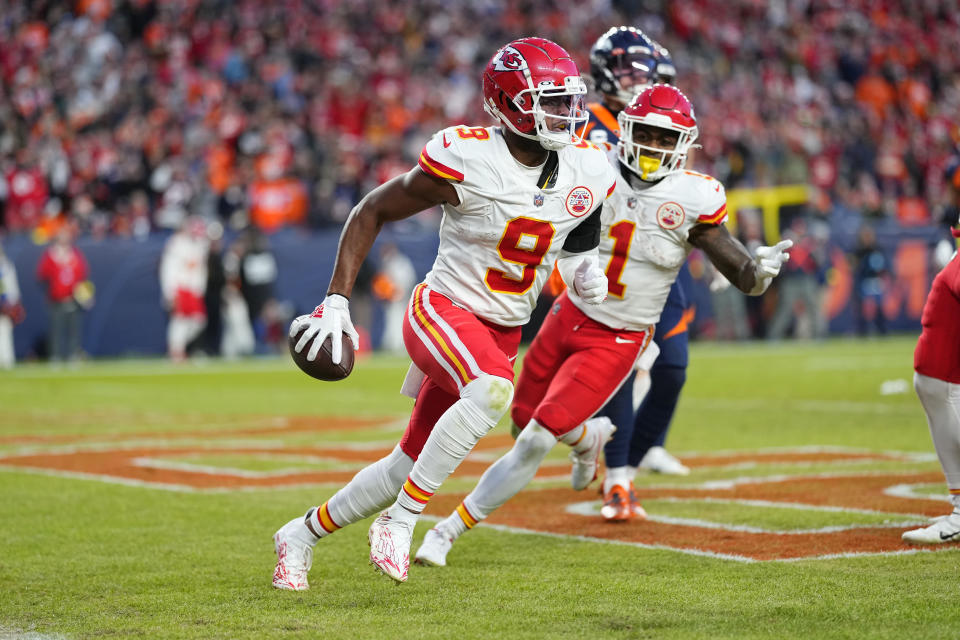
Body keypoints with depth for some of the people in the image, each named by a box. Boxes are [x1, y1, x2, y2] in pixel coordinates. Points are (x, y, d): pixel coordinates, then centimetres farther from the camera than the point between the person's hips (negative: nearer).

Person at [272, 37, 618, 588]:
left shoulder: (589, 172, -4)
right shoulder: (467, 161, -19)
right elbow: (372, 212, -6)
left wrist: (584, 267, -5)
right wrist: (337, 300, -10)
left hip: (503, 331, 6)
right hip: (443, 310, -6)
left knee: (408, 467, 9)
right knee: (494, 391, -37)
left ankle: (303, 533, 31)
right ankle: (400, 521, -24)